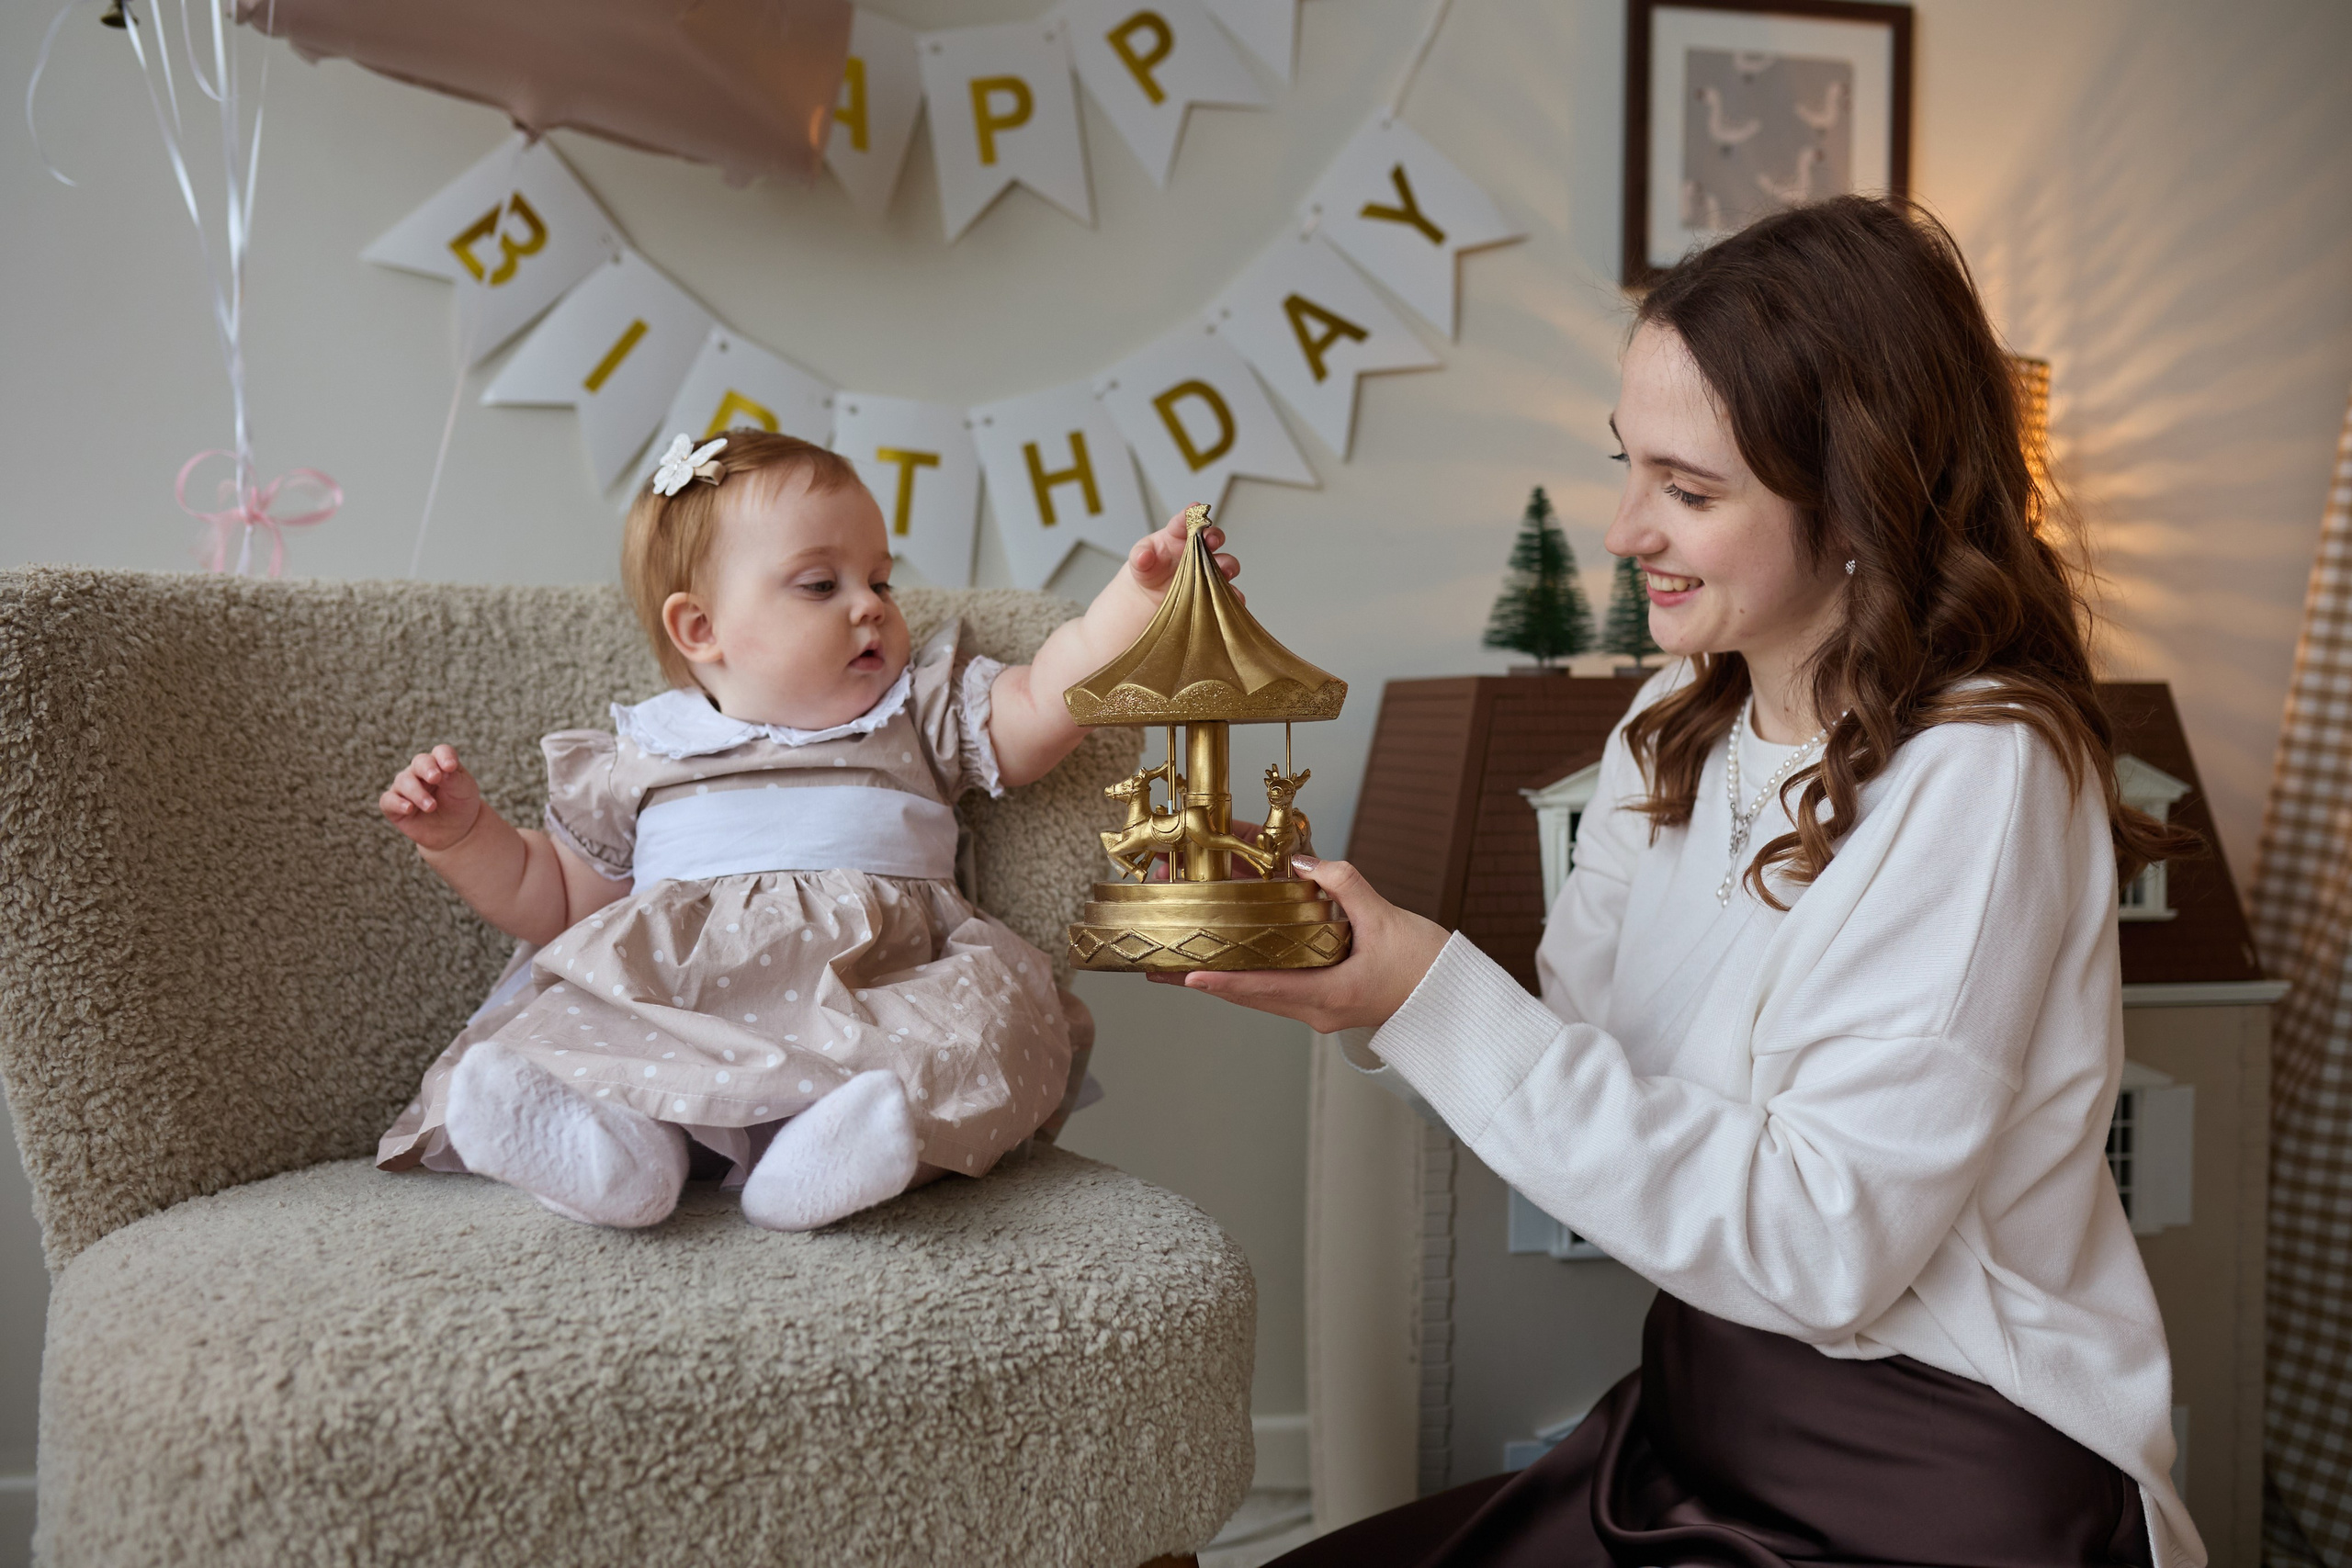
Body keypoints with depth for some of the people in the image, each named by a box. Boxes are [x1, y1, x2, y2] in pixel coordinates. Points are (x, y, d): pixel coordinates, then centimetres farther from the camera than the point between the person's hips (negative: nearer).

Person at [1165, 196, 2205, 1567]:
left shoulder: (1974, 779, -21)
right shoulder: (1680, 730, 3)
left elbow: (1821, 1251, -24)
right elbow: (1573, 1064, 3)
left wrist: (1442, 999, -26)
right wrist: (1354, 967, -14)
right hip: (1692, 1430, 7)